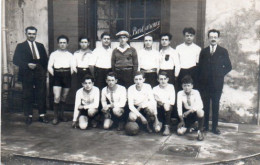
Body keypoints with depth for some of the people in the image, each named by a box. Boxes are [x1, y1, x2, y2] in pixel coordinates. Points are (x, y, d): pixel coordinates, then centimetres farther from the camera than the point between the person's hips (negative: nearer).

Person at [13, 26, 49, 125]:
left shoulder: (40, 46, 16)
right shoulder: (20, 46, 6)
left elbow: (45, 60, 16)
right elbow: (15, 60, -3)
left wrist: (43, 70, 1)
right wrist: (27, 65, -15)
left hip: (40, 73, 3)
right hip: (27, 74, -2)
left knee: (41, 95, 3)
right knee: (27, 96, 1)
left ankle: (42, 115, 10)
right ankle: (29, 116, 11)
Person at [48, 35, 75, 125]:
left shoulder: (70, 55, 13)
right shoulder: (54, 54, 9)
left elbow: (73, 67, 7)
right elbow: (49, 67, 5)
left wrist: (70, 74, -3)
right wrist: (54, 74, -3)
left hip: (67, 76, 2)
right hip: (57, 76, -2)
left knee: (64, 97, 8)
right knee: (57, 97, -11)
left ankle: (61, 115, 20)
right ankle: (56, 117, -3)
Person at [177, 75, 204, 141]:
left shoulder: (196, 92, -13)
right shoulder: (180, 93, -8)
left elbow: (200, 105, -27)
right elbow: (179, 107, -14)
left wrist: (189, 111, -36)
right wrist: (181, 120, -19)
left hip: (195, 112, -2)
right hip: (186, 115, 3)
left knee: (200, 112, -40)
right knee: (180, 132, -16)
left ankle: (200, 131, -18)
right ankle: (189, 126, 21)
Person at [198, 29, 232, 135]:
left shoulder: (223, 51, 6)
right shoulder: (204, 51, 11)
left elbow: (228, 67, 8)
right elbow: (200, 67, 11)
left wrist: (220, 74, -1)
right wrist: (200, 78, 1)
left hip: (217, 83, -1)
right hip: (204, 83, 1)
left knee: (215, 105, 2)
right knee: (205, 105, 3)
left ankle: (215, 127, 10)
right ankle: (204, 126, 12)